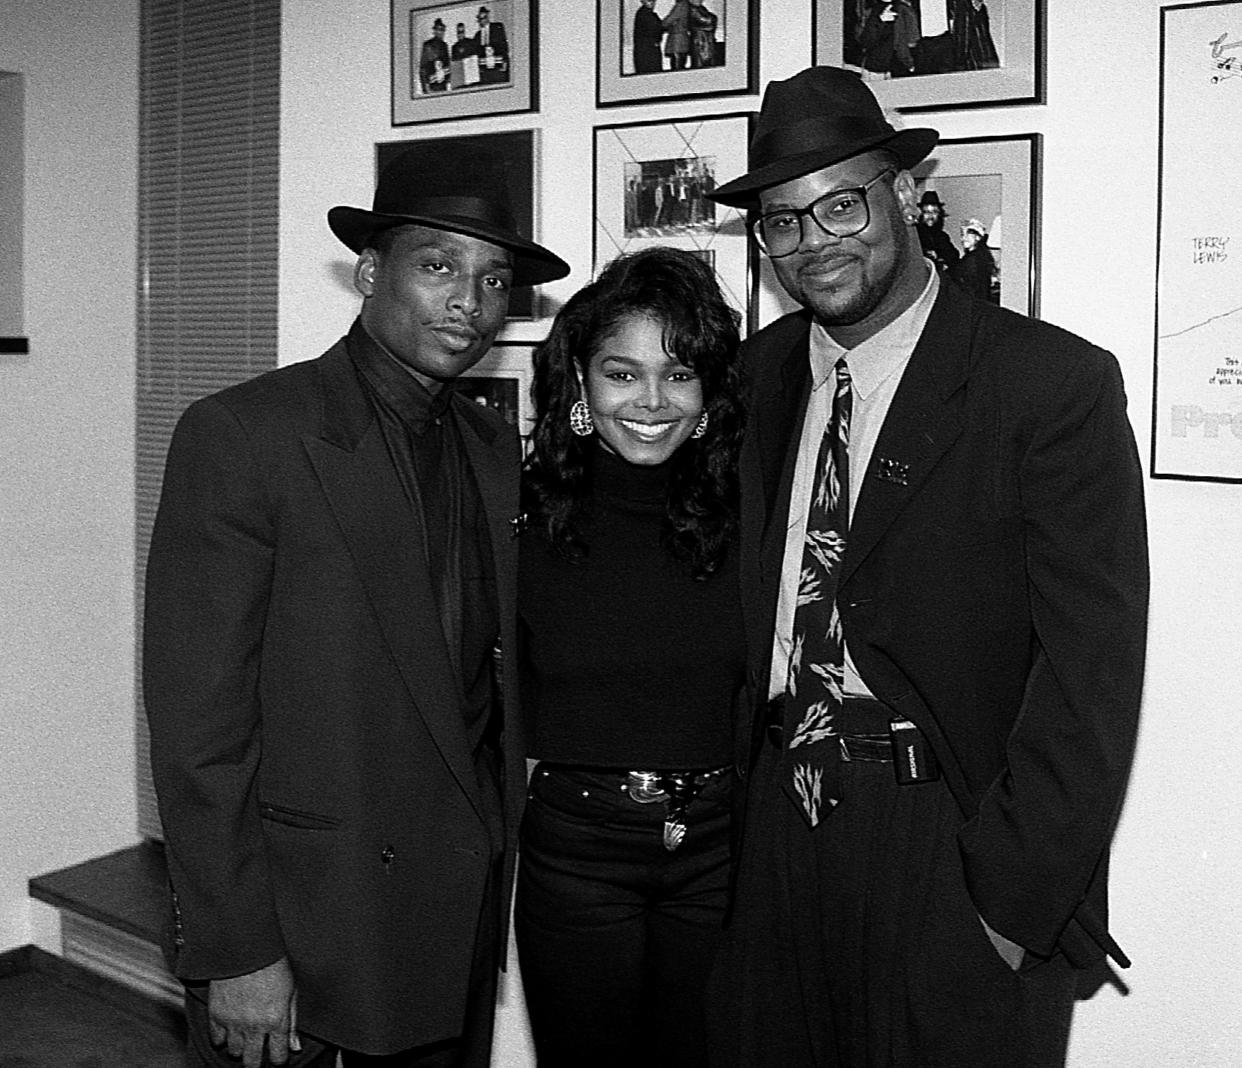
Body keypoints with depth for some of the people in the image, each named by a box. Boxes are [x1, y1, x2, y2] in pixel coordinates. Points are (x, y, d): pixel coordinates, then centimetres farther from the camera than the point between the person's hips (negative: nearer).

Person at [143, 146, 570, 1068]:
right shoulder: (241, 435, -13)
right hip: (299, 919, -5)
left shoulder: (496, 448, 7)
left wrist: (498, 849, 5)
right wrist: (236, 953, -16)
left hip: (465, 913, 6)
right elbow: (197, 712, -15)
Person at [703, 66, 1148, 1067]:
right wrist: (736, 788, 5)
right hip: (778, 826, 5)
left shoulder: (1058, 383, -12)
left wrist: (1021, 894, -17)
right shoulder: (764, 369, 6)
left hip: (952, 851, -5)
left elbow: (1090, 672, -15)